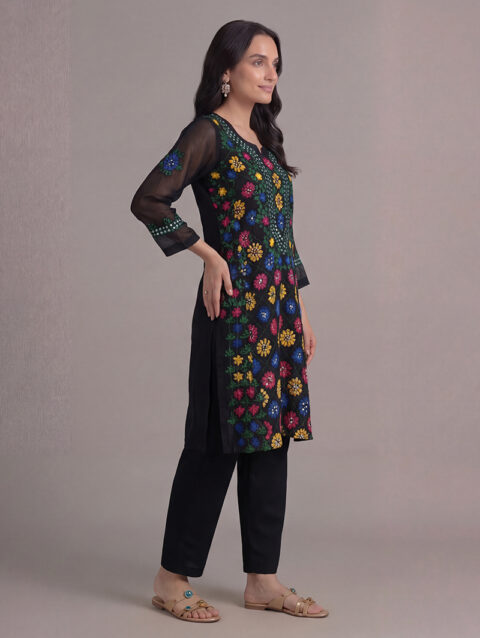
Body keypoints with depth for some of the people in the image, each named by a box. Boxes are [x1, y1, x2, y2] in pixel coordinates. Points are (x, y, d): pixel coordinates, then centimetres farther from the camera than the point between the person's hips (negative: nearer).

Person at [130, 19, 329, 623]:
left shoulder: (265, 137, 16)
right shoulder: (208, 133, -8)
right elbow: (148, 200, -19)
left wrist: (300, 310, 16)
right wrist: (210, 255, -13)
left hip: (279, 308, 8)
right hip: (235, 307, -8)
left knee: (270, 438, 9)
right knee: (218, 442, -3)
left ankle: (263, 579, 18)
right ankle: (172, 579, 10)